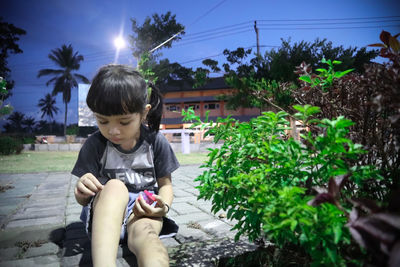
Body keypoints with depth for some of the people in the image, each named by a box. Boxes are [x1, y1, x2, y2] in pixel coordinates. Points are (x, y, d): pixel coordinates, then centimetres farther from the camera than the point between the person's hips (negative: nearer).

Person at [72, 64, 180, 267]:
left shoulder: (155, 141, -4)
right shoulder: (94, 145, -4)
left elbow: (165, 184, 4)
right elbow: (83, 201, 1)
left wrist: (163, 206, -18)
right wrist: (82, 192, -24)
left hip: (143, 212, 0)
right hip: (103, 213, 0)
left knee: (145, 235, -35)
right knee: (115, 186, -33)